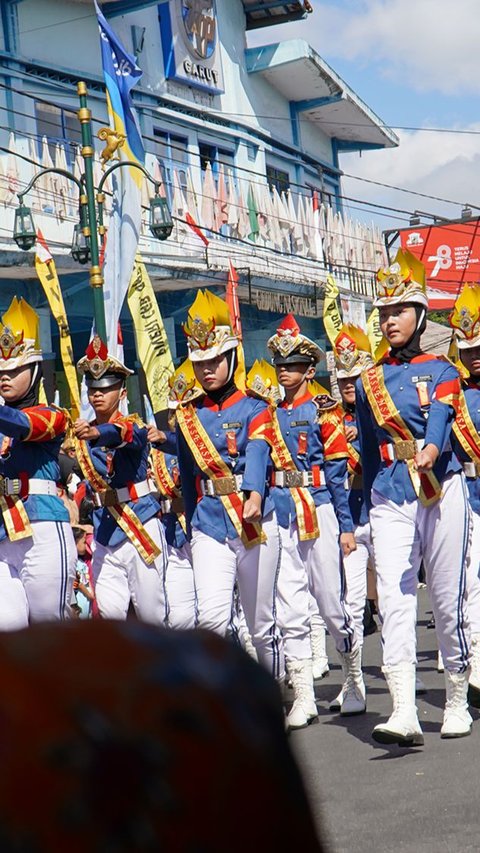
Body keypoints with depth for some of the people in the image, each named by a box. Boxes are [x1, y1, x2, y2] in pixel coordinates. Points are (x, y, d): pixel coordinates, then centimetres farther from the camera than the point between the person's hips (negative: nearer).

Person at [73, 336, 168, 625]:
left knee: (151, 611, 0)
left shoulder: (133, 424, -5)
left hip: (142, 525, -4)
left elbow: (125, 434, -31)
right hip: (104, 529, 4)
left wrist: (97, 433, -51)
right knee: (109, 611, -4)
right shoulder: (84, 432, 10)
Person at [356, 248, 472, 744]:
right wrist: (370, 509, 18)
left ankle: (457, 703, 20)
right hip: (389, 499, 2)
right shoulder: (368, 382, 13)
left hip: (442, 493, -2)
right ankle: (404, 715, -18)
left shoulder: (440, 371, 5)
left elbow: (440, 418, -17)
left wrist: (429, 452, -38)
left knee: (449, 601, 3)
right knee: (393, 599, -12)